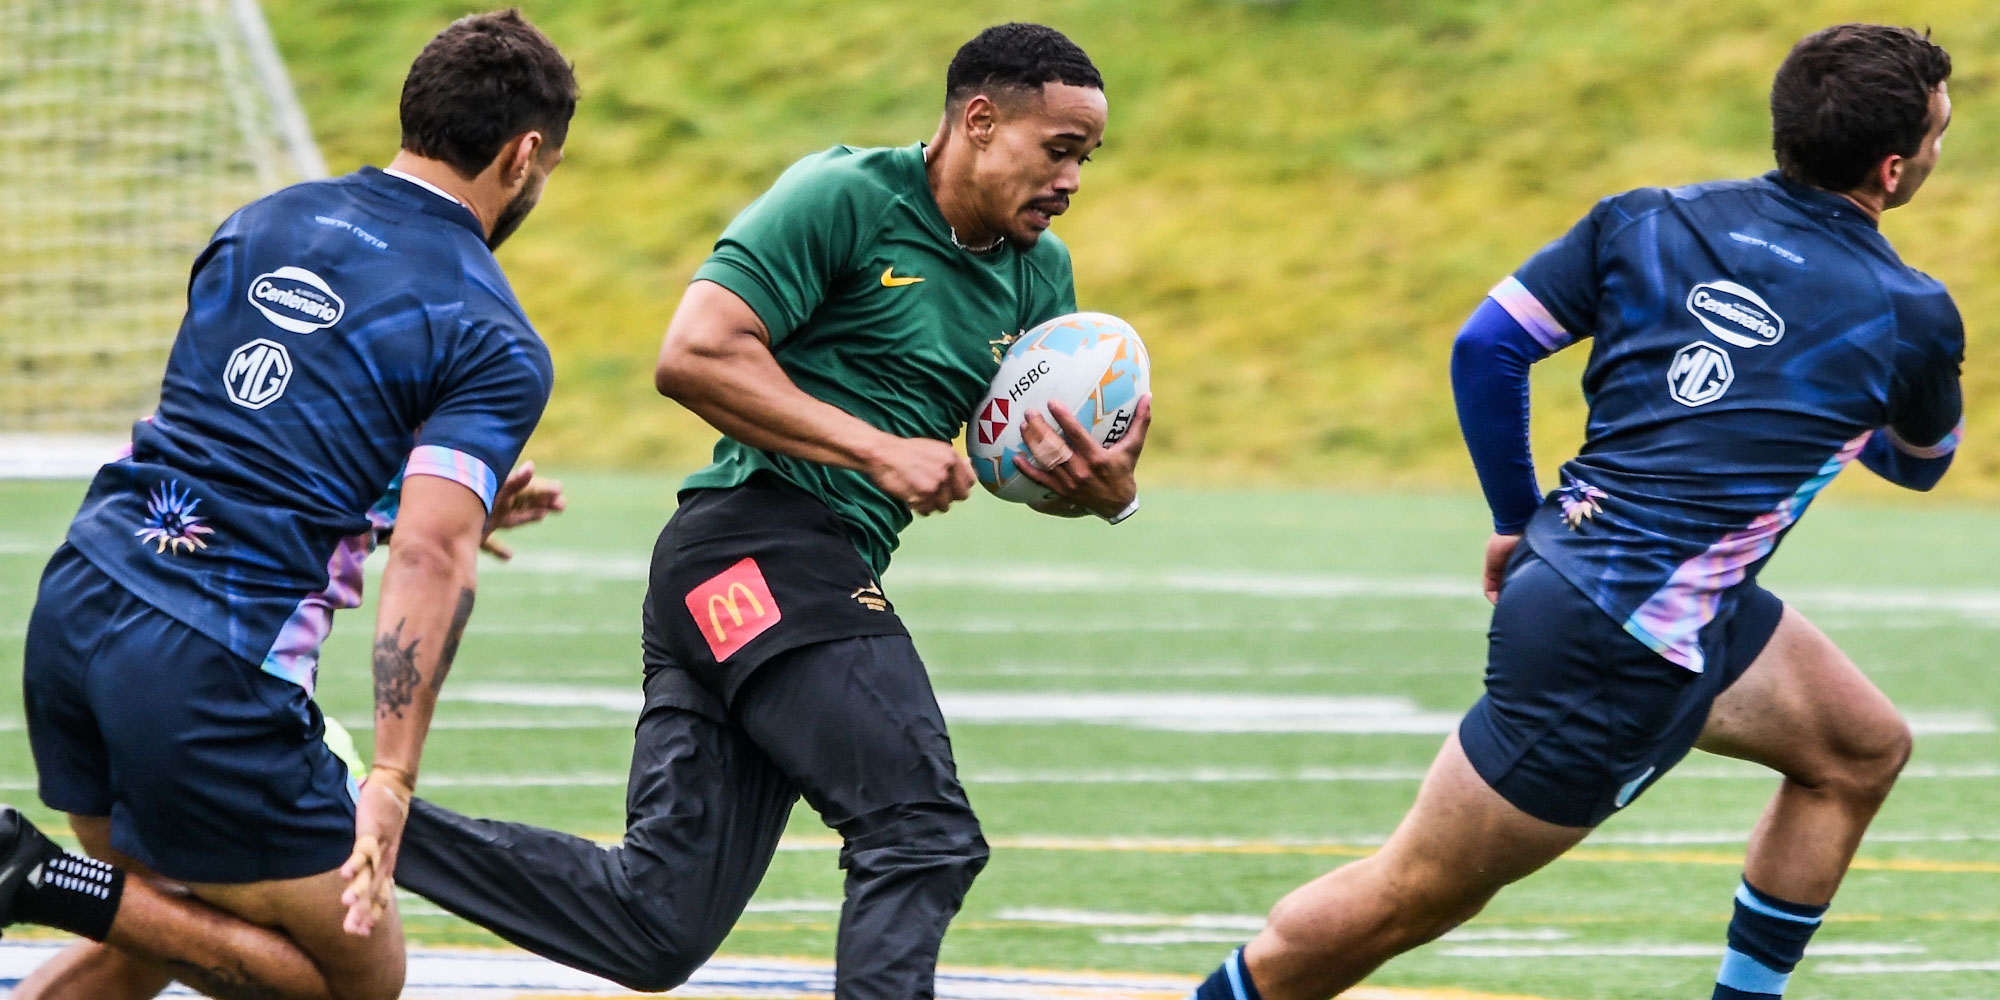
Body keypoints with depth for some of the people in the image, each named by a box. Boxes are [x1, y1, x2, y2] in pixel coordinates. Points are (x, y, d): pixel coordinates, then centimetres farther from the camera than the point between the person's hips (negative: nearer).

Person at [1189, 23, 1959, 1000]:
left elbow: (1486, 346, 3)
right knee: (1413, 895, 1)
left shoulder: (1646, 221, 3)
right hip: (1622, 648, -8)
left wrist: (1515, 520, 15)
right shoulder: (1910, 317, -8)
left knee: (1862, 750, 18)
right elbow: (1921, 461, 14)